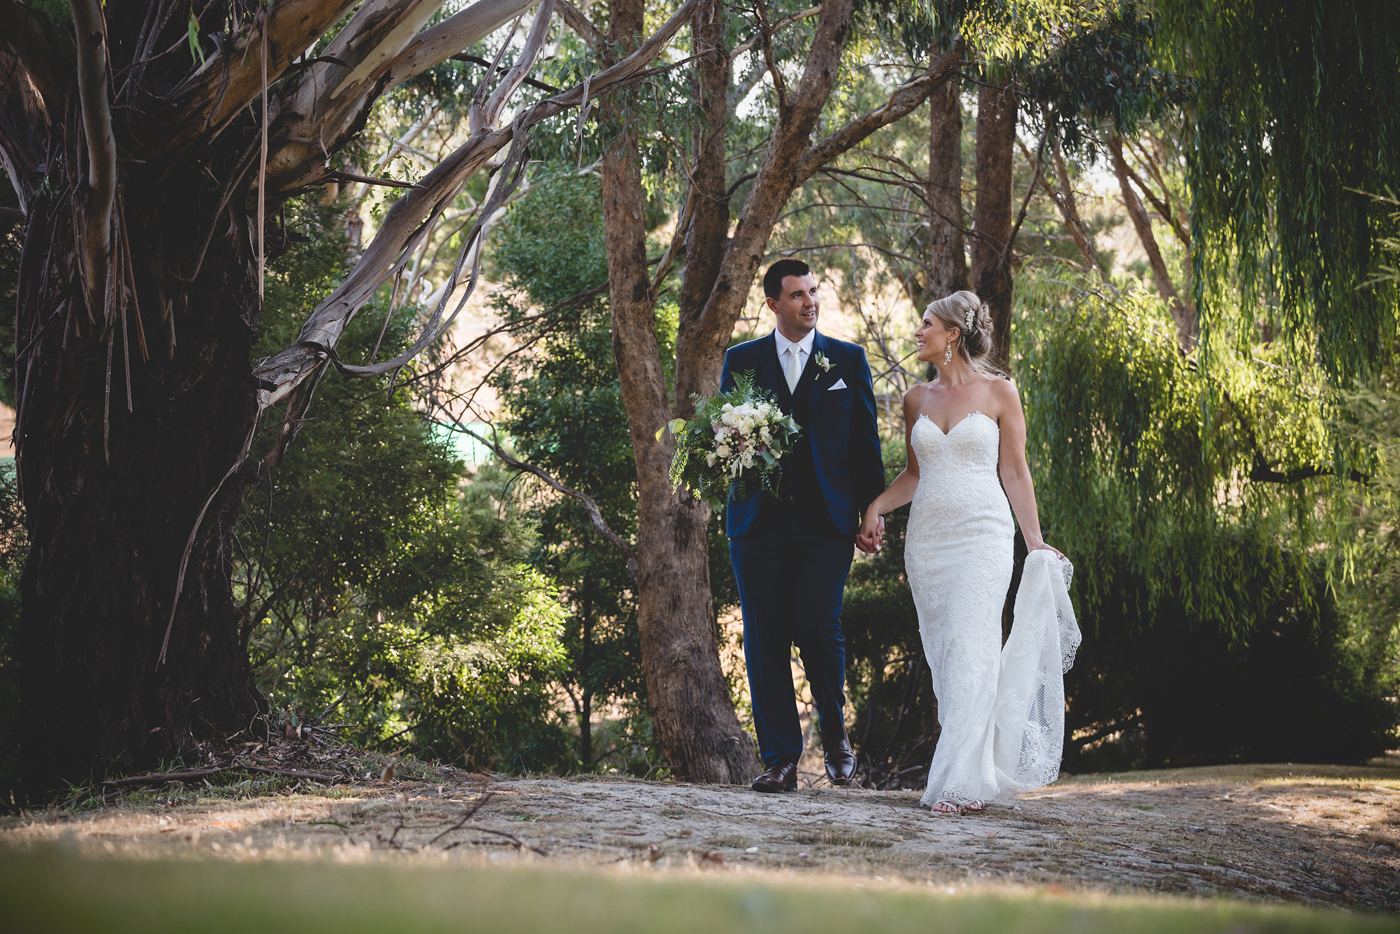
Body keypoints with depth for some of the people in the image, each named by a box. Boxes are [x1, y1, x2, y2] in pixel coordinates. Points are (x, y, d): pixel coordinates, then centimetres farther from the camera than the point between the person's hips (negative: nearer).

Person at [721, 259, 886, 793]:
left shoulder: (847, 360, 10)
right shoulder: (741, 361, 12)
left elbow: (866, 443, 10)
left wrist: (872, 512, 4)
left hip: (825, 522, -1)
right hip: (759, 522, 1)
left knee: (819, 630, -11)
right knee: (765, 641, -1)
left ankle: (835, 736, 14)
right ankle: (779, 759, 6)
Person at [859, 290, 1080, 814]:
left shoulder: (999, 393, 1)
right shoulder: (917, 399, 13)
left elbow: (1015, 473, 3)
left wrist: (1035, 542, 1)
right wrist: (876, 507, 5)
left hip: (983, 534, -5)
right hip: (928, 535, 5)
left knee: (969, 646, -15)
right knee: (943, 652, 3)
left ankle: (963, 781, -19)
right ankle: (974, 769, 11)